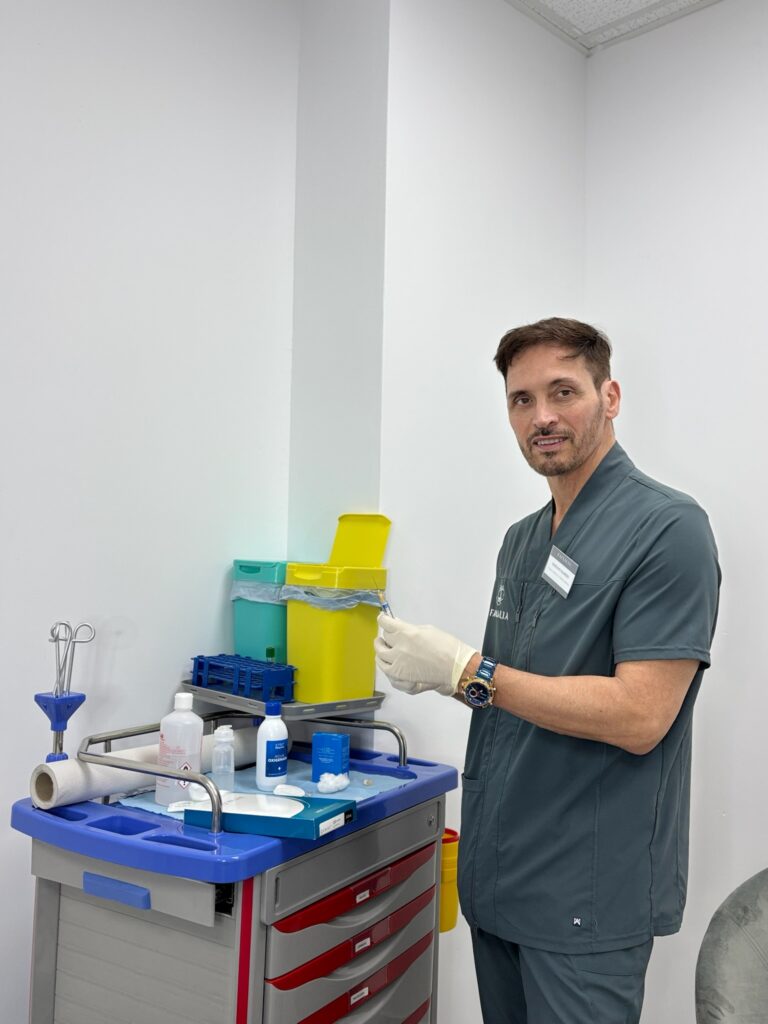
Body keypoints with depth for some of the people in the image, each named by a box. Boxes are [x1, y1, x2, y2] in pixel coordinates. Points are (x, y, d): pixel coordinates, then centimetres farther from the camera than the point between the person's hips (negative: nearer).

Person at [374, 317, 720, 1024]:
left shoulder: (669, 529, -16)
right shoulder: (522, 539, 9)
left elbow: (637, 717, -22)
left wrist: (466, 671, -21)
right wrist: (435, 670, -5)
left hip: (589, 893, -7)